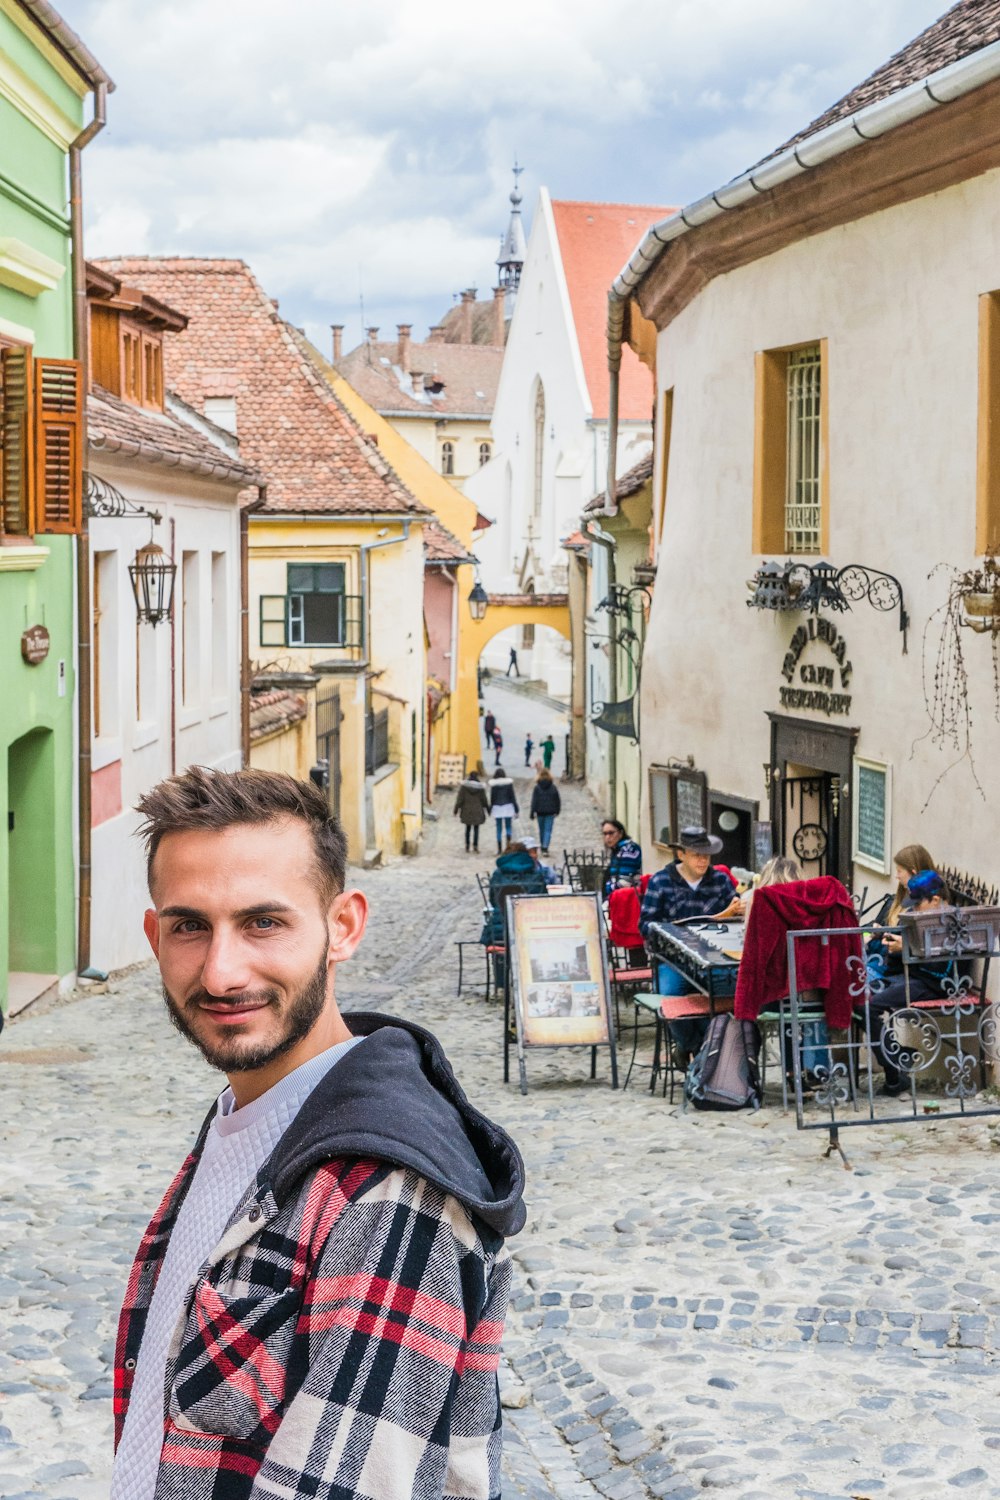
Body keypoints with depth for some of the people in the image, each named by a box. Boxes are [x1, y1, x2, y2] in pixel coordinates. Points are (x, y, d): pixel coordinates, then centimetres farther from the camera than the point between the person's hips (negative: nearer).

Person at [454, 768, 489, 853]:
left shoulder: (464, 786, -5)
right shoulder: (480, 787, -4)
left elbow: (460, 799, -5)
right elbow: (484, 800, 3)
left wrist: (456, 810, 1)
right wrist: (488, 810, 16)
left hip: (467, 811, 1)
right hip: (477, 812, -1)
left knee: (468, 828, 13)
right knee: (476, 829, 3)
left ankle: (467, 846, 12)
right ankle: (475, 846, -4)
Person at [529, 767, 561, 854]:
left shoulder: (537, 788, -7)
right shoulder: (553, 787, -2)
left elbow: (534, 801, -9)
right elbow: (558, 800, 4)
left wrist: (532, 813, -4)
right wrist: (557, 811, 17)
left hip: (540, 812, 0)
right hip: (550, 812, 0)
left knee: (541, 830, 16)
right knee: (548, 830, -2)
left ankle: (543, 847, 27)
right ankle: (545, 847, -17)